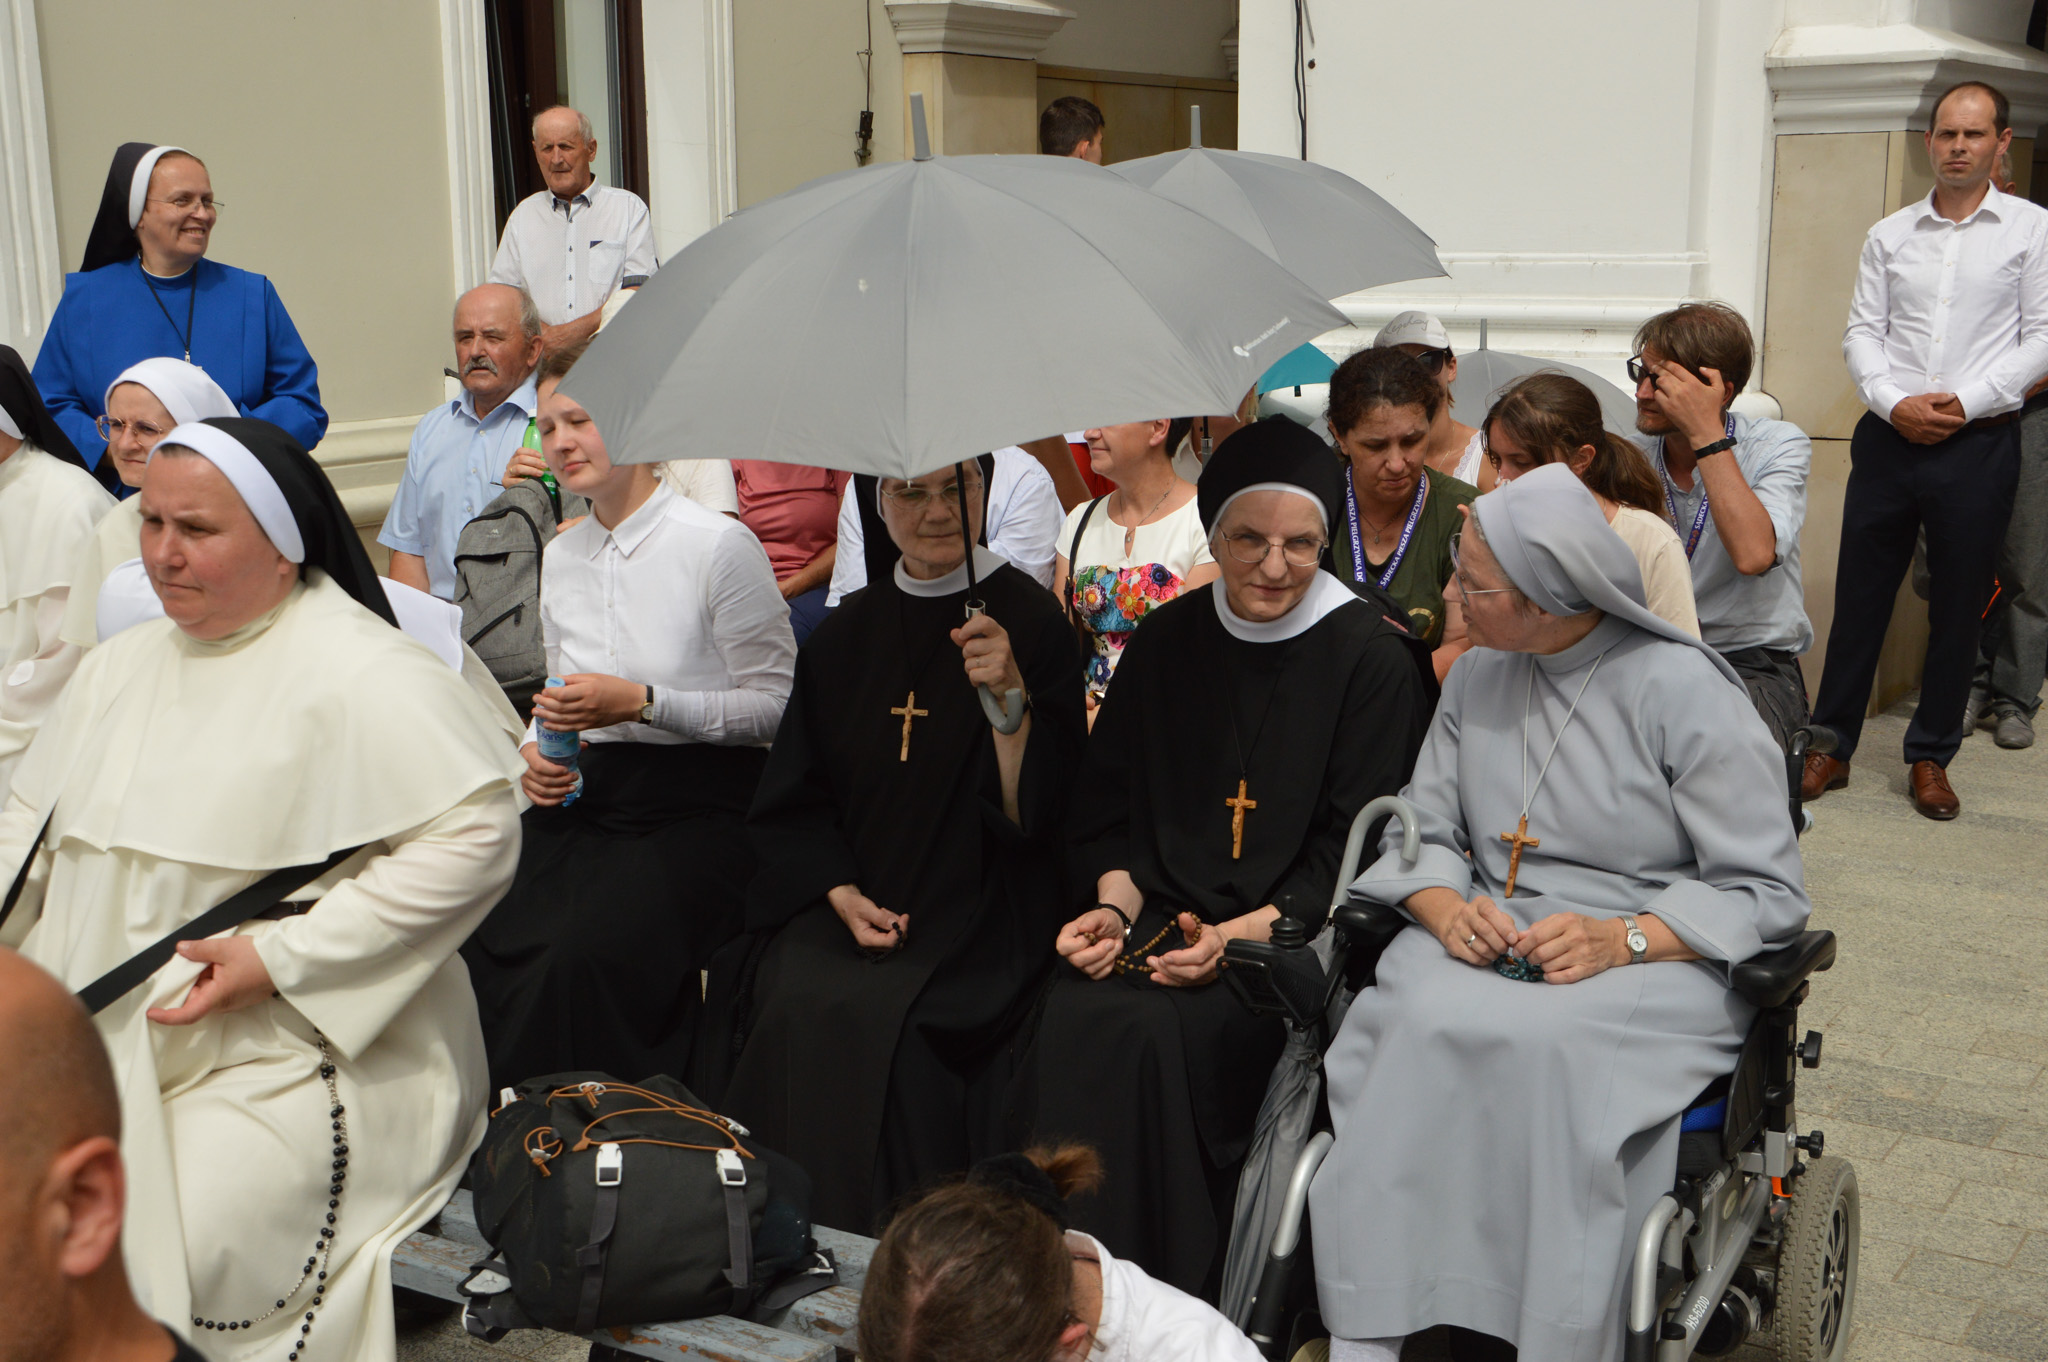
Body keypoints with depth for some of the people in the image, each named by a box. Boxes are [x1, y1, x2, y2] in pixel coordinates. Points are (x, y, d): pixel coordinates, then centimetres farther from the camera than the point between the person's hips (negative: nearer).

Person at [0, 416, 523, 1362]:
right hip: (101, 1043, 7)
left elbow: (477, 832, -20)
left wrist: (281, 959, -19)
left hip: (280, 1061, -7)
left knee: (141, 1285, -20)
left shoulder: (360, 670, -12)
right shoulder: (119, 664, 16)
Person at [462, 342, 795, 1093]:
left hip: (698, 808, -6)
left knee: (589, 956, -30)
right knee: (472, 938, -19)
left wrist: (642, 701, -16)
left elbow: (775, 704, -8)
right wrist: (536, 750, 3)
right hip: (581, 798, 6)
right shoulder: (560, 556, 14)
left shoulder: (720, 544, -7)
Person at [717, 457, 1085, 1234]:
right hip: (842, 898, 4)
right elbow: (789, 800, 13)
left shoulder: (1030, 621, -3)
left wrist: (1009, 695, -25)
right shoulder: (846, 635, 10)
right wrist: (842, 895, -3)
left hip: (976, 914, -4)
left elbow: (1039, 810, -10)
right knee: (798, 1006, -23)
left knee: (875, 1015, -27)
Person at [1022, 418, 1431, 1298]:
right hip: (1163, 919, 4)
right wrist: (1114, 904, -5)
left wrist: (1240, 935, -19)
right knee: (1074, 1020, -26)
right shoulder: (1165, 642, 13)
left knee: (1150, 1033, -30)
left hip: (1296, 939, -4)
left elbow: (1356, 849, -6)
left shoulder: (1373, 657, -1)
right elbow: (1107, 809, 15)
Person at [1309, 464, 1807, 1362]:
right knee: (1419, 1021, -30)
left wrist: (1620, 941, -21)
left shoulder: (1683, 689, -7)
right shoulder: (1478, 677, 10)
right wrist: (1448, 909, -9)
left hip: (1657, 959, -4)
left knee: (1548, 1041, -36)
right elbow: (1422, 831, 14)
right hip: (1489, 942, 4)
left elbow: (1763, 892, -7)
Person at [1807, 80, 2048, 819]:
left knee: (1958, 608, 6)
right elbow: (1862, 330, 7)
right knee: (1859, 597, 4)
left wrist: (1968, 401, -12)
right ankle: (1831, 746, 14)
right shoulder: (1890, 234, 9)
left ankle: (1930, 757, 18)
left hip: (1979, 444, -2)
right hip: (1889, 436, 2)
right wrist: (1893, 402, -10)